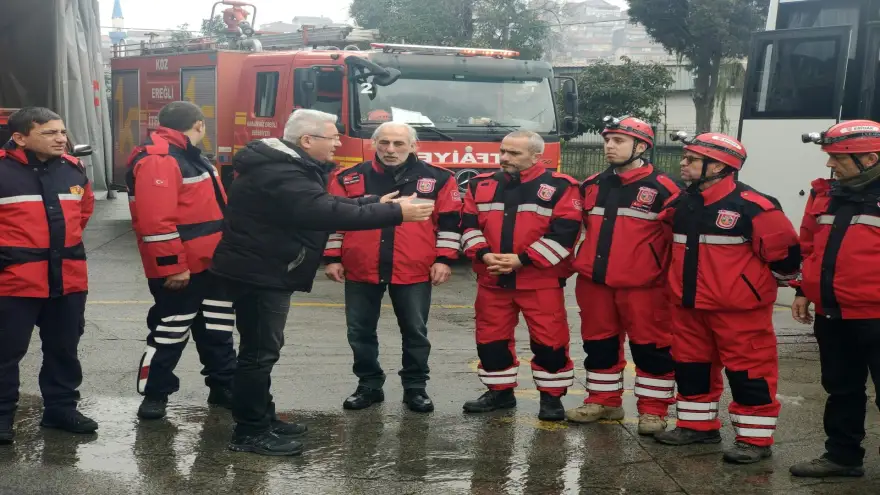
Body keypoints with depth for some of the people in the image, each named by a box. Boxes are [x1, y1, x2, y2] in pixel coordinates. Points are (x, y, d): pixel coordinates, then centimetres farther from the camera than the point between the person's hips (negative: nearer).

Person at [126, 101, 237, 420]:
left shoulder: (189, 156, 15)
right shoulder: (158, 160, -19)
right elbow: (156, 221, -26)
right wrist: (172, 266, -26)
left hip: (210, 264, 10)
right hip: (181, 269, -10)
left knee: (217, 331, 17)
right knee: (170, 332, 1)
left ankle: (223, 386, 28)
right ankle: (154, 394, 14)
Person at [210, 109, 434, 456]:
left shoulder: (289, 167, 12)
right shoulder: (280, 174, -24)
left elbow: (325, 204, 19)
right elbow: (326, 213, -31)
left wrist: (377, 203, 11)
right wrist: (395, 213, -29)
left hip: (267, 271, 11)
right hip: (258, 272, -11)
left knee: (263, 349, 18)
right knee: (260, 350, -6)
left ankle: (262, 418, 28)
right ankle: (249, 431, 2)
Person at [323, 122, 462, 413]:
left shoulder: (437, 179, 0)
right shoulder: (350, 179, 2)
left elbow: (449, 222, 2)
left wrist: (444, 259, -3)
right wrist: (332, 258, 2)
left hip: (414, 270, -1)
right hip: (360, 269, 1)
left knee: (415, 332, 8)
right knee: (360, 332, 9)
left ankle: (415, 387, 21)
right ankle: (369, 386, 24)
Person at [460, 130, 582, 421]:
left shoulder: (560, 187, -5)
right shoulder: (481, 186, 9)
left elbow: (564, 233, -12)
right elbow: (468, 225, 7)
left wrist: (523, 260, -17)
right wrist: (483, 254, -11)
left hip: (541, 281, -4)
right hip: (492, 280, 4)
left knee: (549, 341, -1)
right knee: (491, 339, 10)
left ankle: (551, 397, 13)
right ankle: (500, 392, 25)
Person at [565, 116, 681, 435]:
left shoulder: (661, 188, -7)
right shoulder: (592, 186, 11)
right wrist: (575, 262, 18)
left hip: (642, 285, -5)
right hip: (594, 281, 5)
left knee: (650, 346, 1)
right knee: (598, 343, 13)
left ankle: (653, 410, 11)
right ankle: (604, 401, 26)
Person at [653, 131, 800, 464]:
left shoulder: (752, 205, -18)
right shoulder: (681, 204, 6)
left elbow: (785, 249, -12)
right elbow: (676, 243, 25)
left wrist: (770, 281, 1)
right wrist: (683, 281, 26)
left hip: (739, 309, -7)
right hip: (689, 306, 7)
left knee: (748, 372, 0)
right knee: (691, 367, 15)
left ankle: (755, 438, 9)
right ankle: (698, 425, 30)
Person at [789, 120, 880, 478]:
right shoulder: (826, 194, 10)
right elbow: (809, 247, 19)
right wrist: (804, 291, 16)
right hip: (831, 315, 7)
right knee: (841, 389, 17)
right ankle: (843, 455, 30)